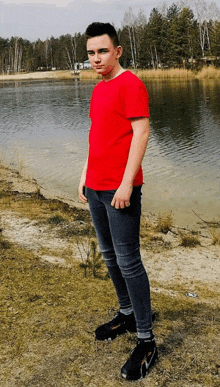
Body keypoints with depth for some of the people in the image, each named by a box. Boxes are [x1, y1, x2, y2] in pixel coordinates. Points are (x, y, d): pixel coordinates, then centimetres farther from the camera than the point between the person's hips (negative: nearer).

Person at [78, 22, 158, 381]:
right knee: (109, 256, 16)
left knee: (128, 262, -6)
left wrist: (126, 183, -20)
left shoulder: (130, 83, -9)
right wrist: (86, 175, 17)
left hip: (121, 189, -9)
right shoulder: (99, 89, 16)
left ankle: (146, 342, 4)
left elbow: (141, 132, -16)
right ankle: (126, 314, 33)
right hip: (96, 188, 9)